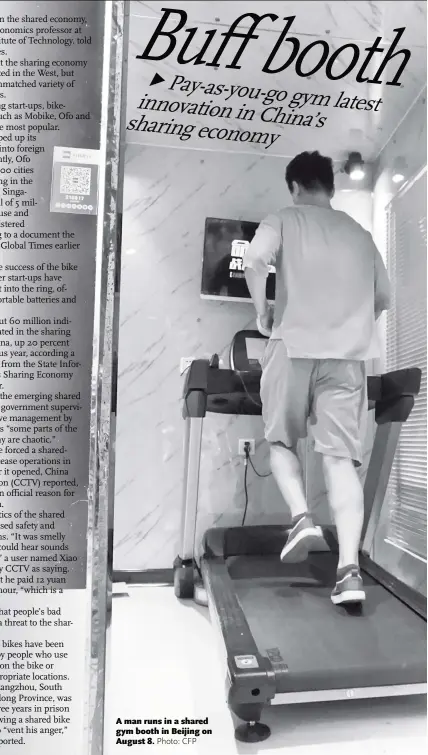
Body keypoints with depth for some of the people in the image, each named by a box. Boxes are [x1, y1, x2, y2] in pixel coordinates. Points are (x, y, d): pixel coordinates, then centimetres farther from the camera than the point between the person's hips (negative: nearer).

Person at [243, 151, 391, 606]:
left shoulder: (283, 221, 8)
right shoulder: (359, 234, 20)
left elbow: (255, 260, -13)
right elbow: (383, 298, 23)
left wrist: (263, 314, 0)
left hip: (294, 346, -3)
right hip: (348, 355, 3)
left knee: (281, 441, 16)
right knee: (341, 455, -2)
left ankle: (301, 518, -5)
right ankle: (350, 568, -9)